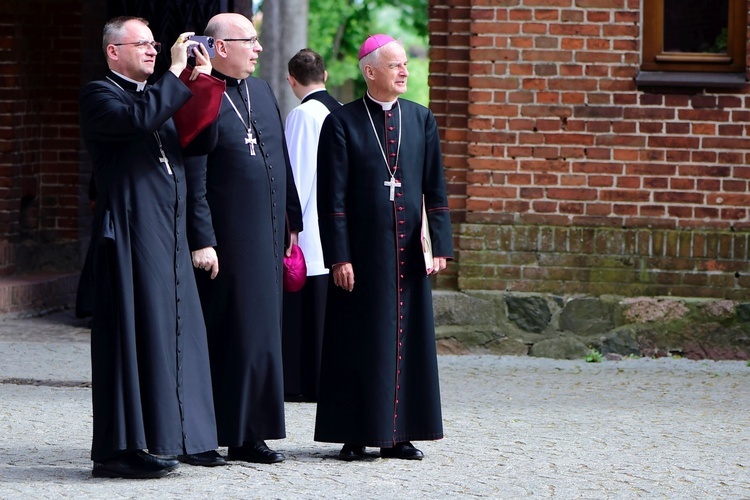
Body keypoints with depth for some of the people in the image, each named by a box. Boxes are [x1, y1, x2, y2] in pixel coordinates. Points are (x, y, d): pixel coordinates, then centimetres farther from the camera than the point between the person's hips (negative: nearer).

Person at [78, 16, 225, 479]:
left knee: (177, 333, 10)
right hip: (130, 236, -8)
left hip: (168, 236, 8)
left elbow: (201, 143, 15)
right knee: (135, 334, -8)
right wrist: (177, 73, -17)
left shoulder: (159, 96, 21)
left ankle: (179, 436, 17)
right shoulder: (100, 96, -5)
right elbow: (138, 118, -25)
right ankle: (120, 450, -5)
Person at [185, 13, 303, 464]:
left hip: (267, 238, 8)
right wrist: (201, 241, -19)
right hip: (226, 240, -8)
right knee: (228, 337, -4)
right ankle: (208, 438, 2)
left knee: (262, 334, 9)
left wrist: (292, 220, 19)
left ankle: (250, 434, 14)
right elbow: (194, 183, -15)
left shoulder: (261, 92, 13)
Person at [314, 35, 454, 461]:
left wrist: (441, 246, -2)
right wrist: (339, 256, -12)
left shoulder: (421, 120, 8)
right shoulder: (342, 123, -3)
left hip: (407, 253, 4)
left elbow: (435, 189, 7)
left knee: (407, 340, 5)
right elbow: (333, 197, -6)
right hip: (362, 250, -4)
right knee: (360, 342, 0)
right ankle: (355, 436, 7)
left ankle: (398, 433, 12)